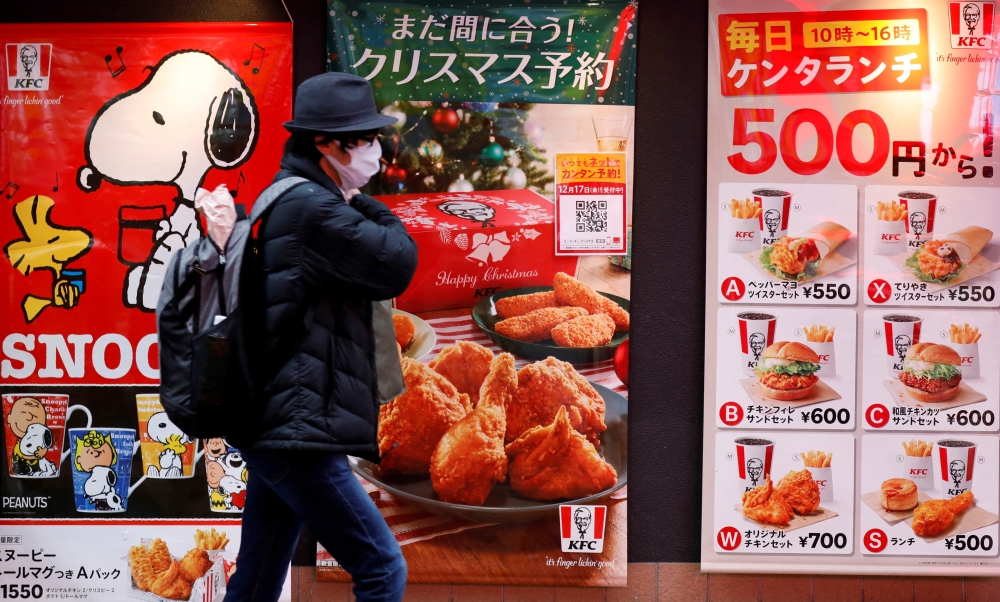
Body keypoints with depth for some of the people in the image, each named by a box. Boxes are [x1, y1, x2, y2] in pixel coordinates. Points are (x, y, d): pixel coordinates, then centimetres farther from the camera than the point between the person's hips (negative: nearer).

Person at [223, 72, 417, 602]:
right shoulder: (310, 207, -15)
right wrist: (362, 202, 1)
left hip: (273, 427, 11)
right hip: (297, 429, -11)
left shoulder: (282, 201, 19)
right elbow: (396, 264, -15)